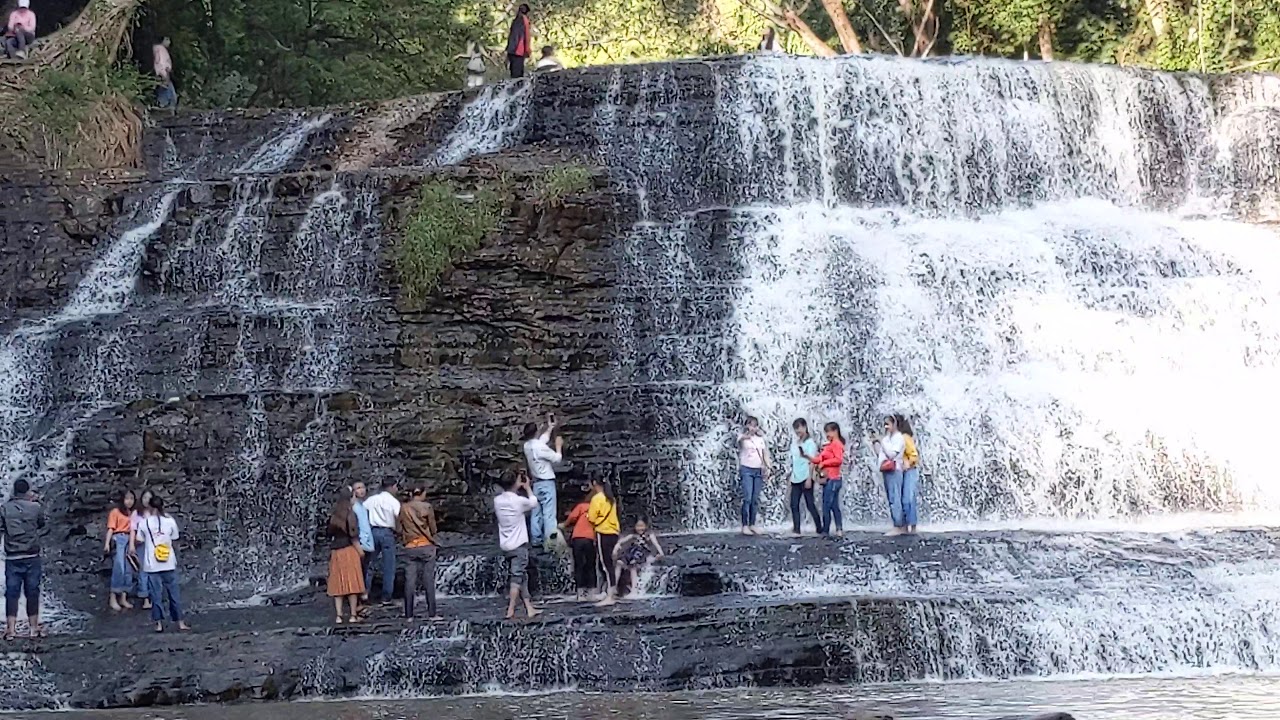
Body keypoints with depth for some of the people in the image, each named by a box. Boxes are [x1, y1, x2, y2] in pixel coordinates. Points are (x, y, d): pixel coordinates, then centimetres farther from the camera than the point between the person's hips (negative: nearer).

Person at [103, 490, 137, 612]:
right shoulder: (115, 512, 1)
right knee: (119, 568, -14)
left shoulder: (132, 514, 17)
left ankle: (123, 598, 9)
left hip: (128, 541, 6)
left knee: (128, 570, 4)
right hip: (118, 540, -6)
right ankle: (112, 598, -12)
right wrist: (107, 543, -14)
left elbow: (132, 530, 14)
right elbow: (111, 528, -5)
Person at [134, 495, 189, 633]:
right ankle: (180, 622, 11)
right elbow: (174, 540, 3)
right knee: (173, 593, 8)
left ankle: (159, 623, 4)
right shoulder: (170, 521, -3)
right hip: (169, 563, 1)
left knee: (156, 594, 5)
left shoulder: (145, 522, -6)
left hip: (152, 564, -1)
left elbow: (138, 541, 2)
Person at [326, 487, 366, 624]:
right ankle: (353, 615, 3)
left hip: (335, 551, 5)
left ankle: (338, 616, 1)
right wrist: (360, 550, -3)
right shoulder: (350, 514, -10)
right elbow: (353, 536, -13)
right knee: (352, 582, 1)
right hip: (349, 551, -5)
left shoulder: (334, 514, 8)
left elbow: (329, 532, 9)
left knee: (338, 583, 6)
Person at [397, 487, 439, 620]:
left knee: (410, 581, 5)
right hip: (426, 546, -2)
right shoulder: (426, 507, -7)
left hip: (409, 548, 2)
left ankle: (409, 614, 5)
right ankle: (432, 613, 2)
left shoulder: (403, 509, 1)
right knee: (429, 581, 3)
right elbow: (433, 528, -3)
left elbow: (398, 529, 2)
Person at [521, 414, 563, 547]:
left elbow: (543, 438, 25)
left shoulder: (527, 445, 5)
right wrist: (558, 445, 4)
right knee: (549, 514, -9)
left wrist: (550, 427, 34)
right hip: (546, 482, -8)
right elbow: (557, 458, -11)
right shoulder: (539, 447, -19)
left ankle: (536, 539, 11)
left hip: (536, 483, 8)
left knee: (536, 513, 9)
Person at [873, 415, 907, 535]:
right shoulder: (887, 438, 20)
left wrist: (881, 441, -12)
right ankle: (902, 526, 10)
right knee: (893, 499, 8)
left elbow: (891, 454, -17)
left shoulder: (898, 438, -6)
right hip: (887, 471, 9)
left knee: (895, 499, -11)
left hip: (894, 471, -9)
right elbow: (880, 454, 20)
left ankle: (897, 528, -12)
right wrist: (875, 443, 9)